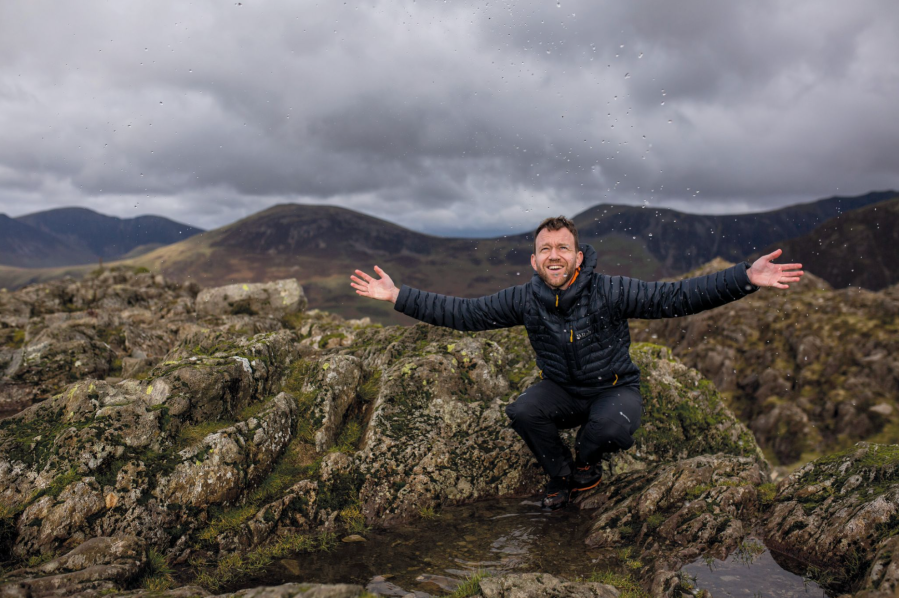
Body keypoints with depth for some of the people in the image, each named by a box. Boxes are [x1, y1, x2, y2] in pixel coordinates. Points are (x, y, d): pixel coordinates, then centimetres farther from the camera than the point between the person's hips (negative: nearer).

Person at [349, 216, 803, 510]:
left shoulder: (610, 292, -22)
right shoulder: (524, 300, -14)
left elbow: (677, 298, -26)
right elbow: (462, 313, -10)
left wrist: (746, 278, -37)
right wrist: (398, 297, -16)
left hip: (615, 388, -2)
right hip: (562, 391, 3)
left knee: (613, 431, -34)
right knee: (521, 413, -26)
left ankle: (587, 458, 7)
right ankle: (561, 474, 6)